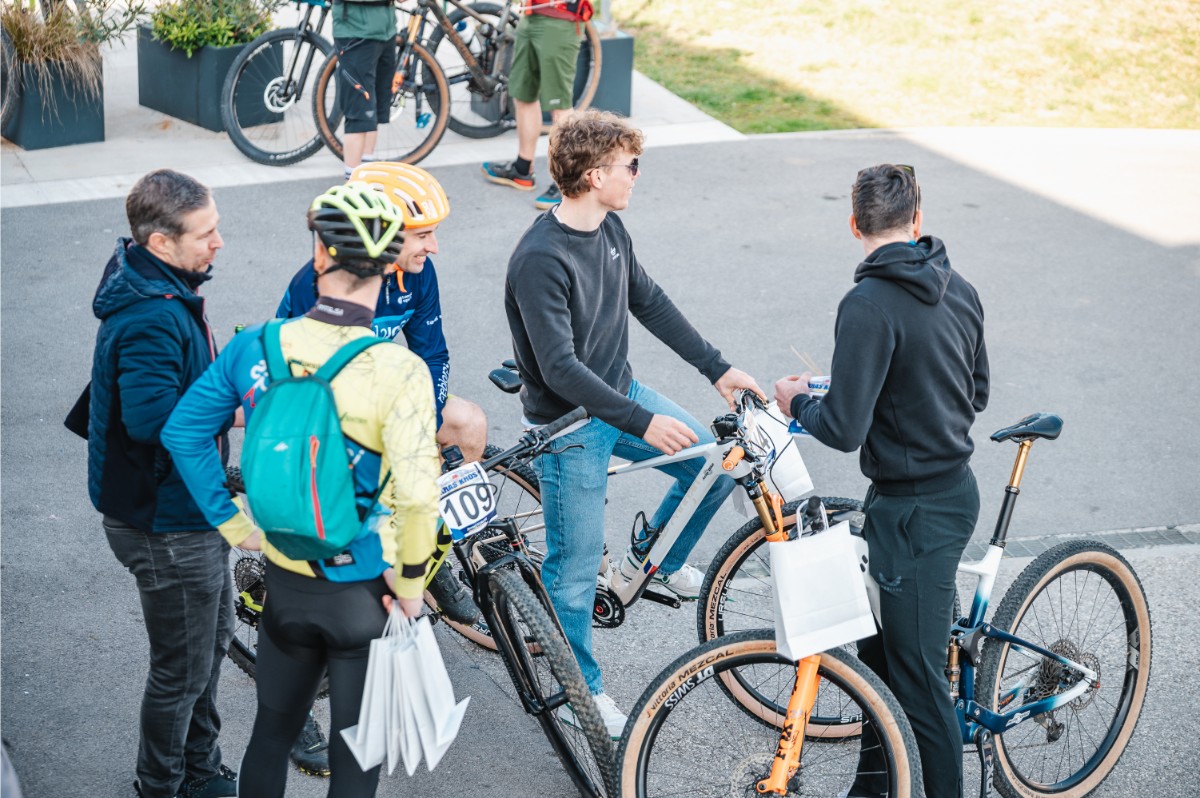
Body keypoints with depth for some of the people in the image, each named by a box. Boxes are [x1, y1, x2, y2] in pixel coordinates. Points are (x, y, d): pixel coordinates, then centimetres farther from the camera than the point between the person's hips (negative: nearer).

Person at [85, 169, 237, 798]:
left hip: (191, 509, 10)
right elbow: (152, 416, -39)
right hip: (165, 526, -10)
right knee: (183, 669, 7)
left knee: (212, 641, 25)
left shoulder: (168, 292, 3)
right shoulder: (150, 319, -30)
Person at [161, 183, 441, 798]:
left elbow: (182, 433, 0)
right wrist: (410, 582, -14)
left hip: (284, 581, 4)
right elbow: (417, 496, -30)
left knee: (271, 733, 25)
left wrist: (230, 522, 9)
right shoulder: (399, 370, -22)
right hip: (364, 595, -4)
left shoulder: (255, 347, -8)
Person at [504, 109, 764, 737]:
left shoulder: (609, 228, -1)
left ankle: (655, 561, 30)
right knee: (575, 566, 2)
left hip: (622, 392, 8)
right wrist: (643, 423, -34)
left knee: (715, 465, 7)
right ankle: (578, 688, 22)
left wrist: (717, 368, 8)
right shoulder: (540, 259, -27)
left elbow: (649, 302, 11)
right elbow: (560, 367, -30)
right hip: (571, 424, -8)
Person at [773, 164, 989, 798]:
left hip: (915, 509, -9)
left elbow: (844, 429, -24)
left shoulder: (869, 305, -23)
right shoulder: (958, 289, 4)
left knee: (917, 678, 2)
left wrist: (796, 402, -4)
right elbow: (976, 394, 15)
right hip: (955, 487, 9)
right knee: (879, 648, 22)